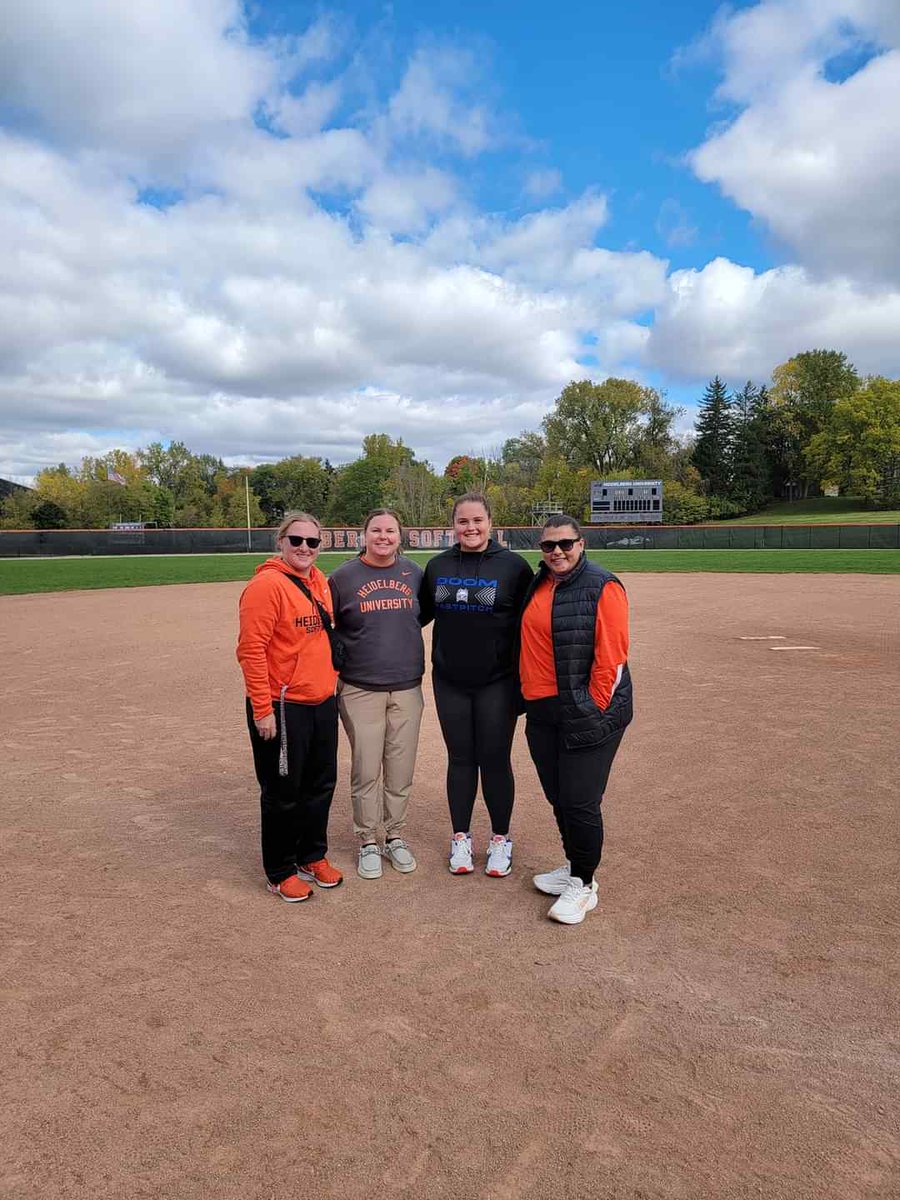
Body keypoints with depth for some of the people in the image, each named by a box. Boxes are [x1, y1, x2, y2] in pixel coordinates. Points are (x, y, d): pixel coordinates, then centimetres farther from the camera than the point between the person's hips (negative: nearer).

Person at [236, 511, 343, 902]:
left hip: (323, 702, 8)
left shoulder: (320, 582, 9)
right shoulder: (267, 585, -16)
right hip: (282, 708, -8)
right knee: (283, 793, 7)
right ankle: (280, 872, 24)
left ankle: (313, 856, 36)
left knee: (321, 785, 18)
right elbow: (251, 650, -19)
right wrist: (263, 709, -19)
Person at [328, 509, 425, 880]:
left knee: (401, 769, 9)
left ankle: (395, 836, 26)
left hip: (407, 688, 3)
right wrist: (334, 672, 1)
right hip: (360, 690, -2)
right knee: (366, 770, 3)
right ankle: (368, 842, 20)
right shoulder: (343, 577, -1)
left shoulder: (414, 573, 6)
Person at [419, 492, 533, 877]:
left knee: (495, 760, 5)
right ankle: (461, 838, 26)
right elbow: (421, 613, 16)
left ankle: (500, 839, 24)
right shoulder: (438, 566, 6)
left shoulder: (513, 566, -5)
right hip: (450, 683, 3)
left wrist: (524, 677, -7)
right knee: (460, 759, 11)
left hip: (497, 683, -3)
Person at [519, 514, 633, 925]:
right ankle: (574, 867, 34)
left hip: (588, 711, -7)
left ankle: (583, 884, 15)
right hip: (542, 713, 7)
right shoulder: (537, 586, 12)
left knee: (580, 801, -3)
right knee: (558, 796, 16)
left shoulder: (602, 587, -10)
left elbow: (611, 657, -15)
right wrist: (531, 696, 14)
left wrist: (591, 711, -16)